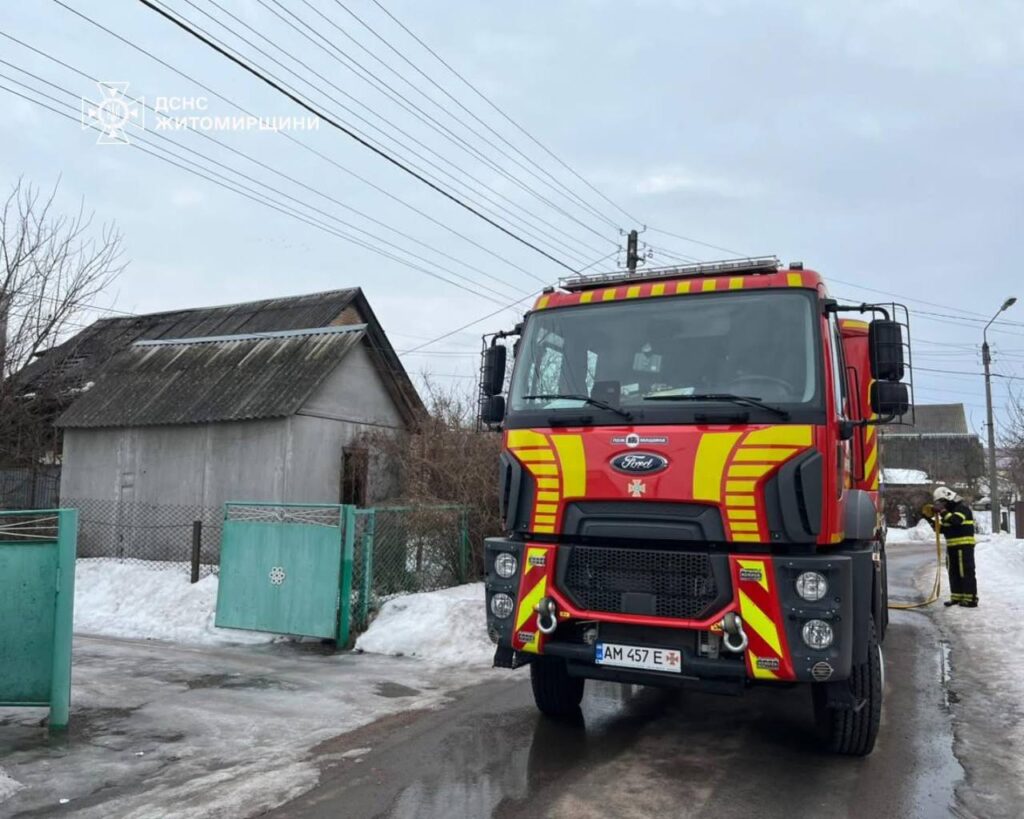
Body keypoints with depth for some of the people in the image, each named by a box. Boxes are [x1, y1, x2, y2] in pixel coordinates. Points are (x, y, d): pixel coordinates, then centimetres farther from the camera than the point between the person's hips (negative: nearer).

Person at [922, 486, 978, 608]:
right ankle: (956, 597, 18)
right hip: (952, 546, 9)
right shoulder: (948, 511, 19)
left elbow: (956, 520, -28)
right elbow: (941, 529, 18)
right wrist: (930, 518, 7)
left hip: (964, 545, -9)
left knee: (966, 572, -9)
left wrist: (942, 512, -24)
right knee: (953, 572, 11)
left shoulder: (962, 508, -8)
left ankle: (971, 599, -9)